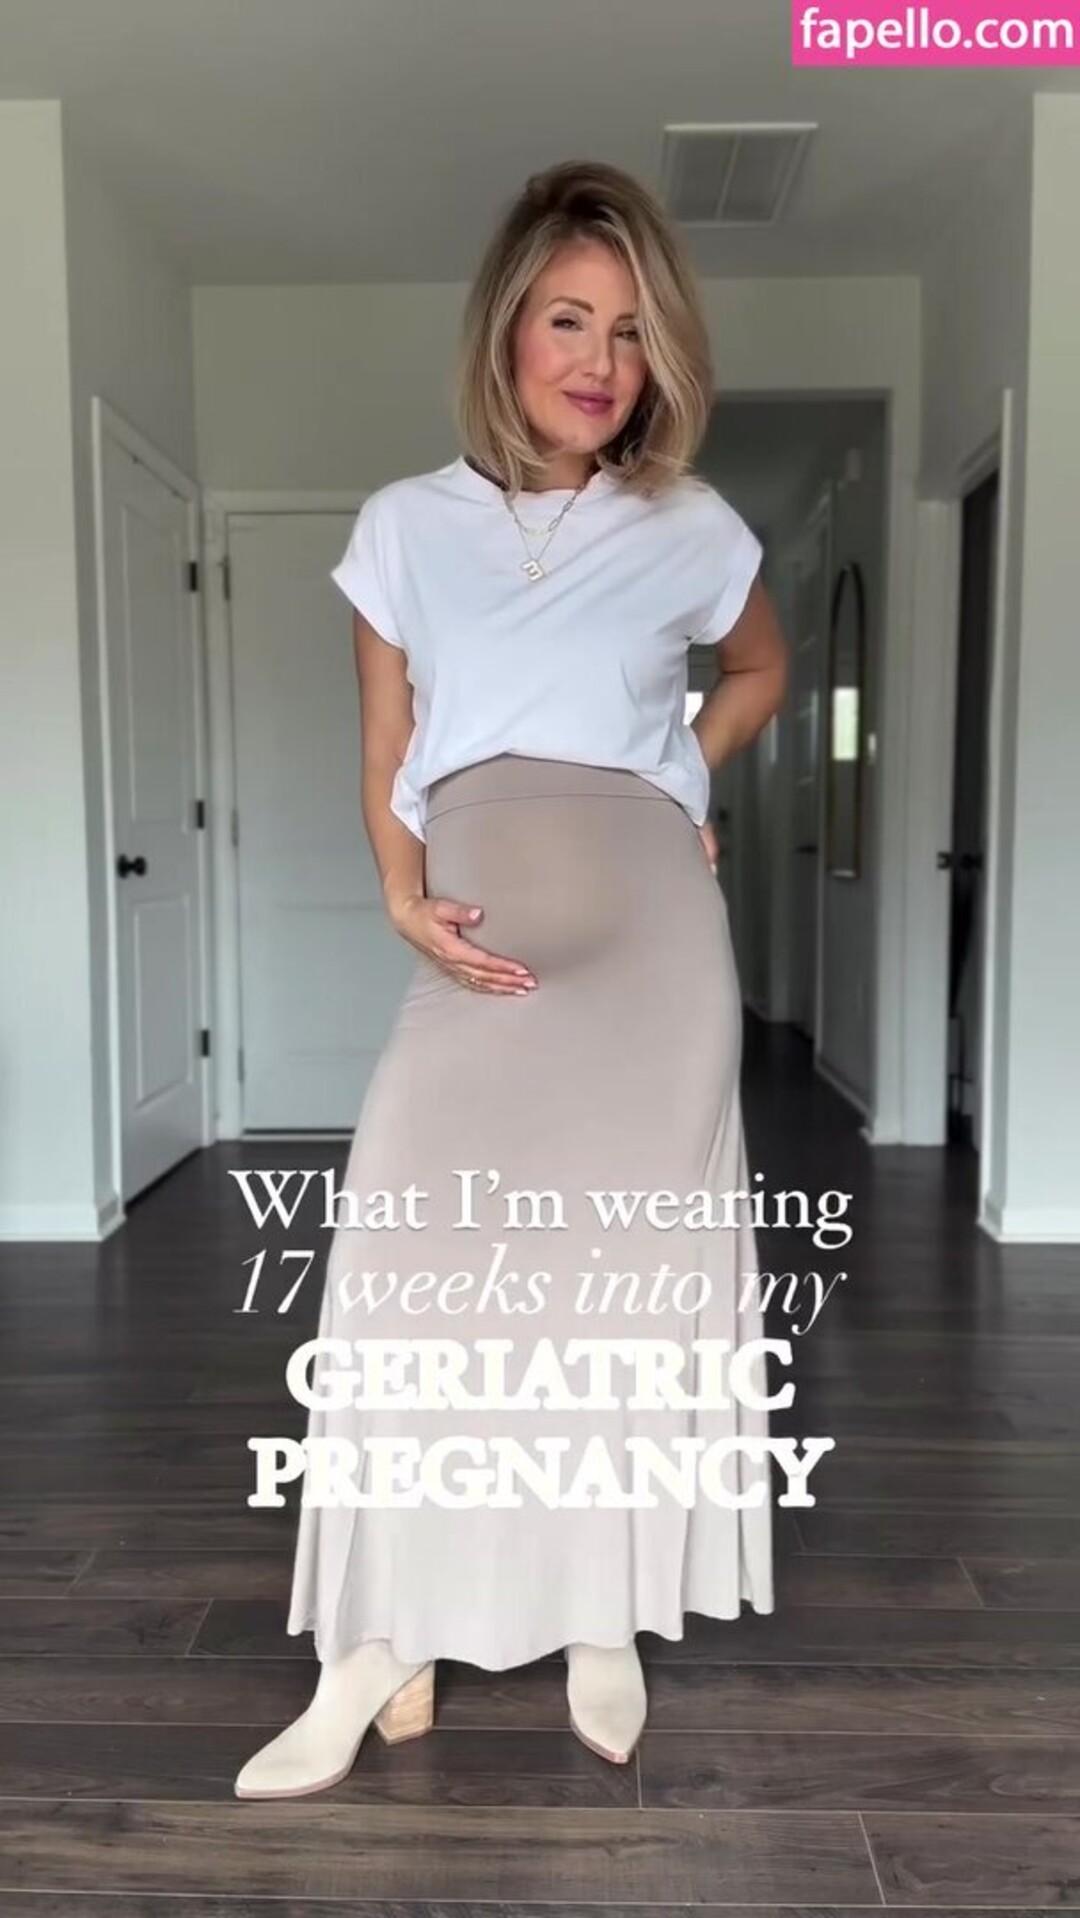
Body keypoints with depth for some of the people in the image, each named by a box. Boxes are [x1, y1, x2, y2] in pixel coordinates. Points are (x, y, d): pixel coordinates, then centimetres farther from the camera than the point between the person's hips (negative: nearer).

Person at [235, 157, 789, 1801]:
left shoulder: (693, 532, 8)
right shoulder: (405, 525, 9)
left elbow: (762, 667, 27)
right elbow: (384, 755, 10)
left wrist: (685, 775, 12)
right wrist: (409, 899, -6)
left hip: (643, 909, 0)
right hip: (480, 926, 0)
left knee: (631, 1244, 0)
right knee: (412, 1245, -10)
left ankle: (606, 1621, 17)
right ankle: (381, 1657, 2)